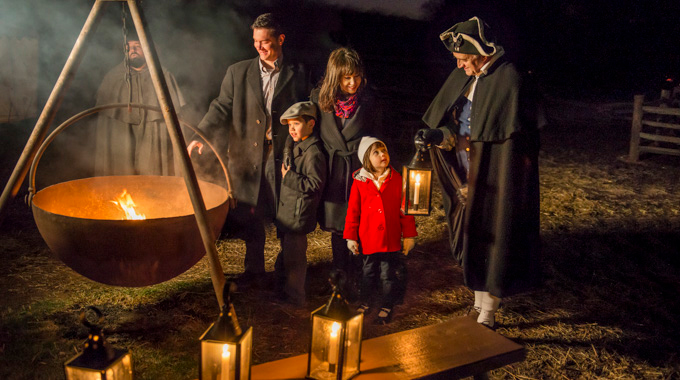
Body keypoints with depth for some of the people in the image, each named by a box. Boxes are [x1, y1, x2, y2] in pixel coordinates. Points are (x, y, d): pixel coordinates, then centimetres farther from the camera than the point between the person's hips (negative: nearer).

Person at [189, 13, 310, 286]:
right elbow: (221, 109, 2)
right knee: (250, 217, 8)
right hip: (248, 159, 2)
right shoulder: (238, 72, 8)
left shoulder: (297, 75, 4)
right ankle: (254, 272, 26)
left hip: (282, 158, -2)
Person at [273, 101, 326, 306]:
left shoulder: (314, 153, -19)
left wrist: (289, 177, -24)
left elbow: (315, 185, -25)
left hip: (298, 217, -10)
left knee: (293, 259, 0)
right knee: (285, 257, 21)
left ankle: (294, 299, 14)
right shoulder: (296, 148, 14)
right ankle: (283, 294, 35)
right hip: (286, 214, 11)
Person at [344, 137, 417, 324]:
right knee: (368, 273, 17)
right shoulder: (359, 182, -5)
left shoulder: (396, 179, -4)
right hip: (368, 239, 0)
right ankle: (365, 303, 37)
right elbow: (352, 211, 0)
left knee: (388, 274, 11)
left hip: (391, 238, 0)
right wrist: (351, 237, 0)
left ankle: (386, 307, 29)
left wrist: (409, 235, 0)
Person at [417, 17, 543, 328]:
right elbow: (456, 129, 9)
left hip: (496, 181, -7)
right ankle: (479, 305, 33)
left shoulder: (508, 80, -16)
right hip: (469, 179, 7)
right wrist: (436, 136, -10)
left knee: (491, 243, 3)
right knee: (472, 241, 16)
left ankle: (487, 316, 18)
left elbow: (517, 138, -16)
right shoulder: (462, 79, 7)